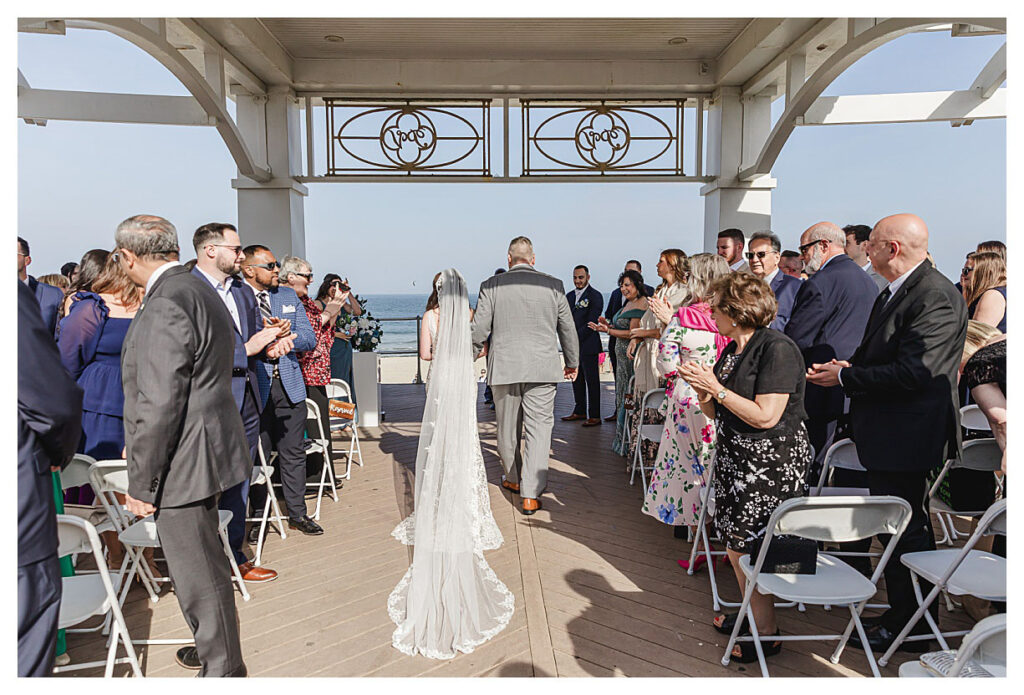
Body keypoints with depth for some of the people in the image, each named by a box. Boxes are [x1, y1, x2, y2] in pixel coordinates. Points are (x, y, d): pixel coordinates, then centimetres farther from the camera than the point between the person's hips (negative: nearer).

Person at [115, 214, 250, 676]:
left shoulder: (164, 308, -22)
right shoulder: (200, 290, 11)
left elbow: (159, 405, -25)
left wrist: (140, 483, -16)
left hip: (183, 463, -10)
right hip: (203, 452, 10)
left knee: (199, 577, 5)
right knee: (204, 566, 24)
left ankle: (223, 670, 21)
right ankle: (215, 647, 42)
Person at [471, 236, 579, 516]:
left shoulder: (491, 285, -3)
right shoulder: (553, 285, 1)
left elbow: (479, 329, -2)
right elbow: (568, 329, 7)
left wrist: (474, 352, 20)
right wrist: (572, 362, 21)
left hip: (504, 367, 0)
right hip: (543, 368, 0)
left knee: (508, 428, 16)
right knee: (539, 428, 3)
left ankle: (514, 479, 34)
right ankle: (531, 494, 1)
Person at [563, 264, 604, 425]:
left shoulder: (595, 296, -4)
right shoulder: (569, 295, 16)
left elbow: (591, 322, -11)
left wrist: (577, 337, -15)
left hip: (588, 344, -6)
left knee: (592, 380, -4)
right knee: (576, 379, 12)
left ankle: (594, 416, 0)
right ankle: (579, 411, 23)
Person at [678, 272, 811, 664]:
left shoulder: (776, 348, -16)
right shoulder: (731, 351, 10)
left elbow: (765, 416, -22)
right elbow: (716, 413, 14)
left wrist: (716, 389, -18)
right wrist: (702, 388, -5)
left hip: (772, 464, -8)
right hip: (736, 458, 8)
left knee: (746, 549, -2)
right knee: (737, 546, 13)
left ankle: (767, 634, 15)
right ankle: (752, 615, 30)